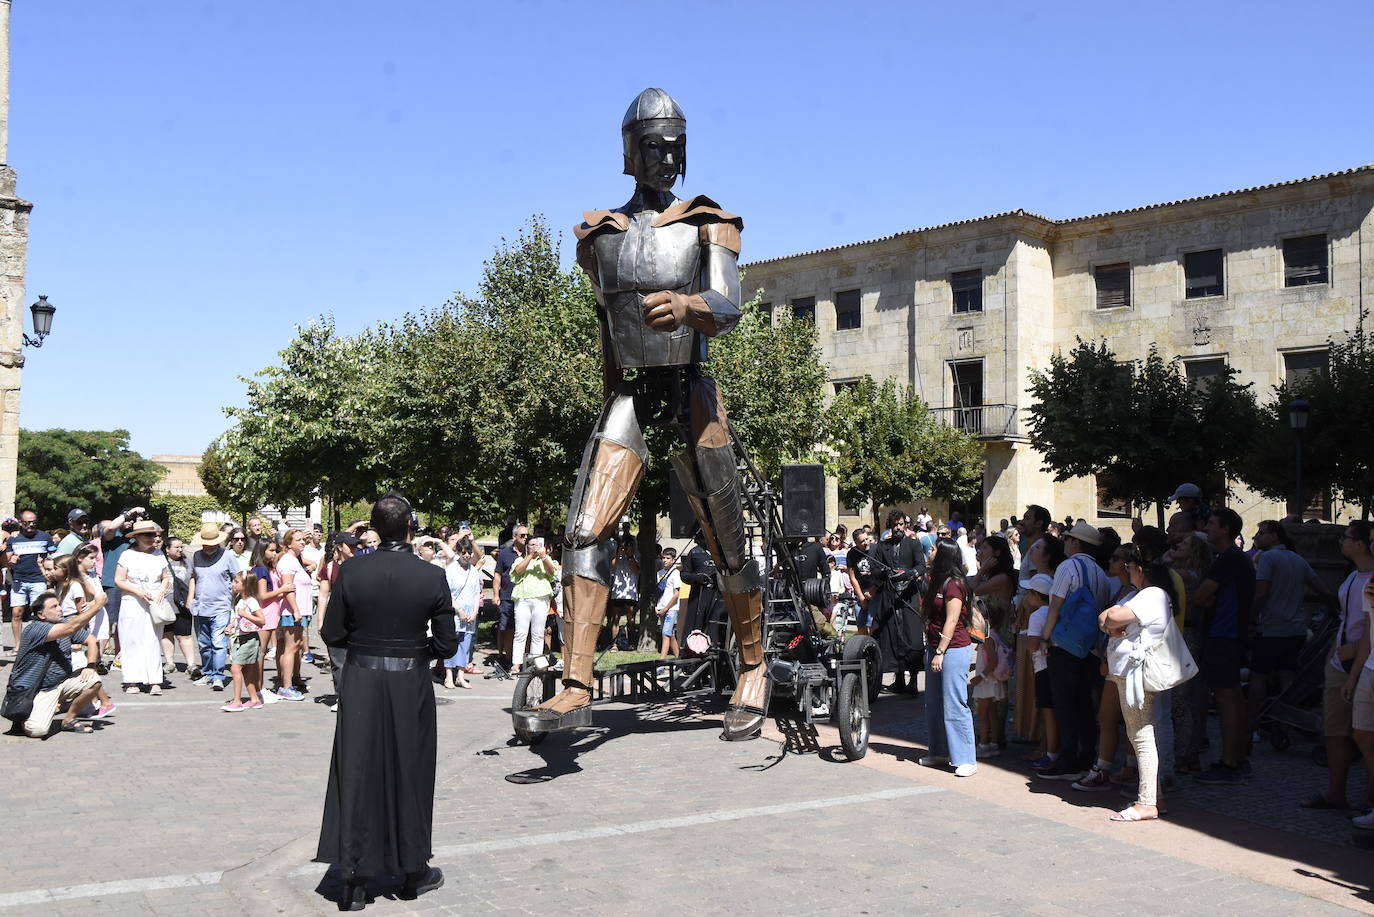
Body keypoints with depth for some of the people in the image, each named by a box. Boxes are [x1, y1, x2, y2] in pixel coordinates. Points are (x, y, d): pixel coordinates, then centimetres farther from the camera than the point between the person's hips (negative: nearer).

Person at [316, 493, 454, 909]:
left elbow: (332, 634, -4)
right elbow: (446, 644, -7)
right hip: (411, 686, -1)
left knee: (358, 774, 8)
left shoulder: (351, 571, -9)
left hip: (360, 684, 1)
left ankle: (355, 881, 11)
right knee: (410, 774, 14)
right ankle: (413, 872, 26)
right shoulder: (432, 576, -11)